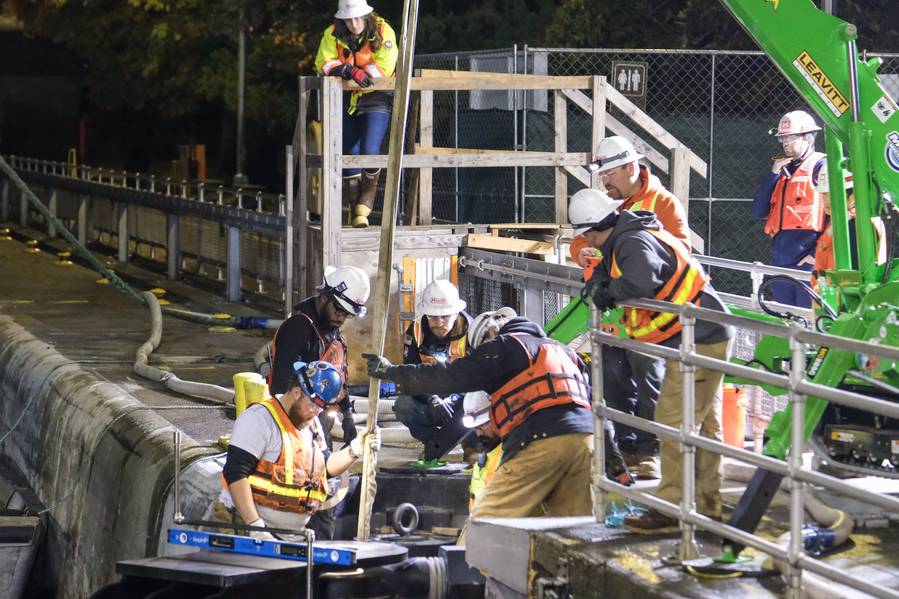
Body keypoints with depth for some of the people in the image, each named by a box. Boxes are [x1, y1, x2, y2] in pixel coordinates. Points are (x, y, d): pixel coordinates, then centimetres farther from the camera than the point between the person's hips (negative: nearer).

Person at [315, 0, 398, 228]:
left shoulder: (382, 32, -14)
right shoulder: (332, 34, -7)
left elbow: (384, 68, -20)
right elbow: (323, 63, -14)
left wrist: (357, 72, -26)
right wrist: (349, 71, -29)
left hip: (375, 98, -3)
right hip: (345, 99, 3)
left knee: (369, 151, -18)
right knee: (349, 155, 5)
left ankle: (366, 199, 6)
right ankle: (357, 212, 16)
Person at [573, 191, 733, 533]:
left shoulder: (633, 243, -17)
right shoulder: (627, 238, 15)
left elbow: (641, 281, -36)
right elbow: (610, 267, 33)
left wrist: (610, 292, -16)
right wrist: (598, 282, 9)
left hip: (697, 342, -11)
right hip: (710, 338, 11)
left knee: (674, 421, -9)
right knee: (704, 425, 14)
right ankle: (708, 506, 21)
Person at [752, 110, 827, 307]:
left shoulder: (820, 166, -1)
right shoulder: (782, 170, 23)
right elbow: (759, 211, 14)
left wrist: (818, 253, -15)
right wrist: (773, 174, 5)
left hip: (808, 261, -8)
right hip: (780, 260, 8)